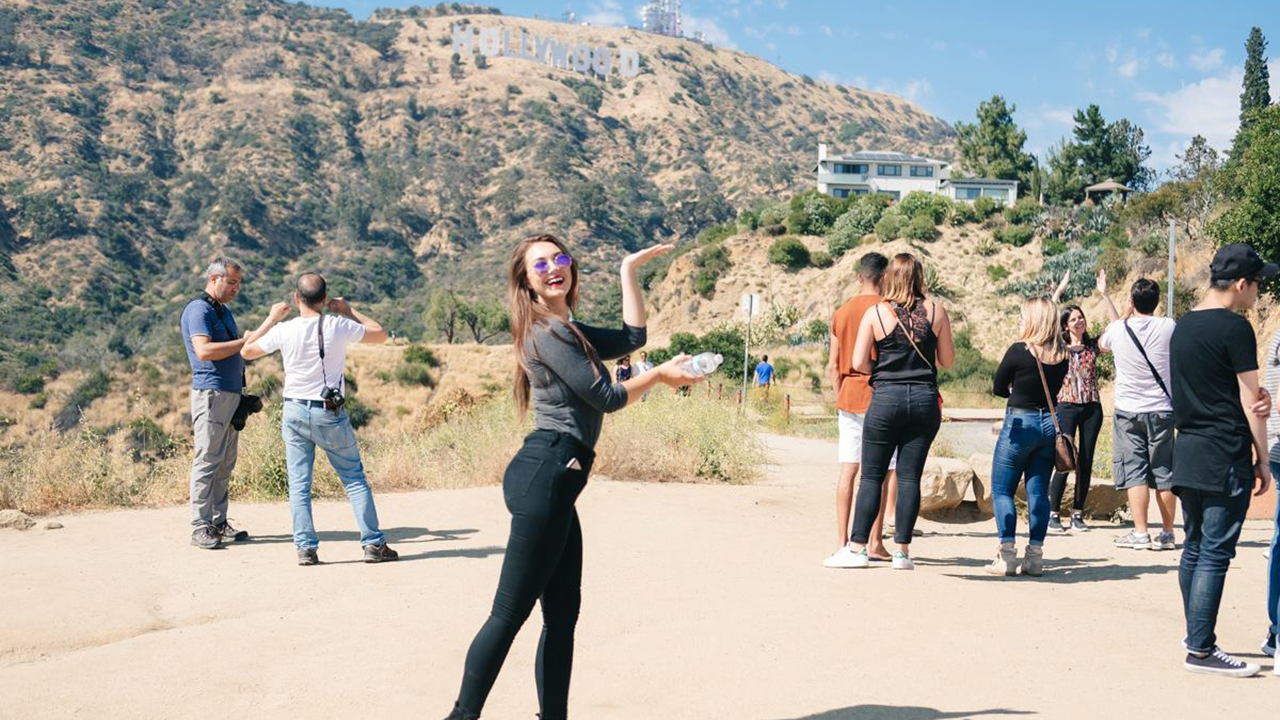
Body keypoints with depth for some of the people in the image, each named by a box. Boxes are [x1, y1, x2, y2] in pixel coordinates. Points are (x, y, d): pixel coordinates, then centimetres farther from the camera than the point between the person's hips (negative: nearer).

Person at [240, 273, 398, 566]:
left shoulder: (283, 331, -7)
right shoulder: (338, 326, -10)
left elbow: (247, 351, 10)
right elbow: (380, 333, 6)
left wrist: (272, 319, 16)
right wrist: (349, 311, 14)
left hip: (295, 412, 1)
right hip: (331, 414, -1)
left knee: (299, 484, 7)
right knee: (355, 479, 7)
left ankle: (306, 548, 3)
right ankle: (373, 544, 6)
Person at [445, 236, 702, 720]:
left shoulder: (565, 330, 22)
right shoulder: (547, 332, -9)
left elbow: (631, 337, 22)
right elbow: (607, 397, -9)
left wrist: (630, 270, 25)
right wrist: (660, 374, 6)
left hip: (555, 480, 10)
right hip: (544, 476, -10)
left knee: (562, 611, 12)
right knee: (510, 611, -9)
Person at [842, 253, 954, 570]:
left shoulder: (875, 313, -3)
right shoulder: (936, 311, 1)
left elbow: (859, 362, -6)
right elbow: (947, 360, 7)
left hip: (886, 399, -1)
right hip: (924, 398, 2)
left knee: (872, 476, 4)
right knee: (910, 477, 4)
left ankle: (858, 548, 4)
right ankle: (902, 550, 6)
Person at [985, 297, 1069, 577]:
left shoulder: (1019, 351, -14)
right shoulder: (1062, 356, 2)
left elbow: (998, 388, -3)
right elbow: (1053, 391, 13)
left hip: (1020, 424, -5)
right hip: (1049, 424, 6)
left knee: (1002, 490, 3)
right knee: (1038, 491, 9)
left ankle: (1007, 555, -2)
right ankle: (1034, 556, 10)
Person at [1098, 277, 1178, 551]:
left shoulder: (1118, 329, -6)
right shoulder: (1168, 326, -6)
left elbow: (1101, 342, 19)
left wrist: (1125, 315, 23)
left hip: (1128, 410, -1)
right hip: (1162, 410, 1)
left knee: (1134, 471, 1)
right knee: (1164, 473, 7)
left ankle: (1140, 533, -4)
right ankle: (1167, 533, 12)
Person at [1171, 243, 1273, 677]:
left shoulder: (1182, 326, 13)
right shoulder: (1235, 327, -11)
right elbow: (1250, 402, -10)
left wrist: (1255, 398, -1)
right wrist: (1263, 460, -2)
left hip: (1186, 451, 8)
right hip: (1225, 455, -8)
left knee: (1194, 547, 14)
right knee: (1216, 552, -6)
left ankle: (1196, 635, 22)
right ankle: (1201, 650, -5)